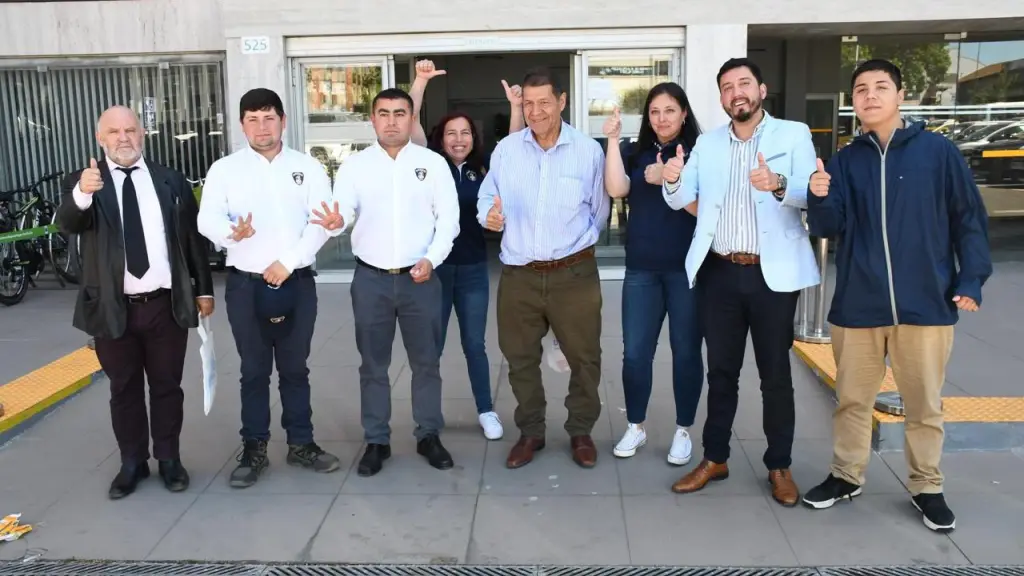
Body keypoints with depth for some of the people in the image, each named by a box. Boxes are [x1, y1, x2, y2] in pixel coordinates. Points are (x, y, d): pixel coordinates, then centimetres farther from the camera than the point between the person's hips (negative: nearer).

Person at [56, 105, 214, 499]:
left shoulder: (171, 181, 5)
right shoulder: (83, 182, -1)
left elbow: (192, 238, 9)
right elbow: (66, 224, -20)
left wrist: (204, 289, 9)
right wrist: (83, 194, -41)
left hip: (166, 305, 1)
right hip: (113, 308, -1)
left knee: (167, 386, 11)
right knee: (124, 390, 12)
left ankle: (169, 459, 26)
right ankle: (132, 463, 26)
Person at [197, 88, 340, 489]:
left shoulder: (308, 167, 5)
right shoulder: (224, 169, 4)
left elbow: (320, 223, -4)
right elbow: (207, 219, -6)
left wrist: (288, 262, -14)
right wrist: (231, 232, -29)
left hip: (297, 283, 1)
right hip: (246, 284, 0)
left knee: (295, 369, 12)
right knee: (254, 371, 9)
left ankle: (301, 444, 23)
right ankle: (254, 450, 20)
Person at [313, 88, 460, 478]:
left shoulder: (433, 163, 1)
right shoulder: (354, 166, 2)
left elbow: (448, 218, -1)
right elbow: (344, 212, -8)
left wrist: (432, 258, -14)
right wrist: (336, 221, -32)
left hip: (420, 278, 0)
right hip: (371, 279, 1)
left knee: (426, 362, 9)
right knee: (373, 365, 9)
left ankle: (429, 436, 24)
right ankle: (376, 441, 22)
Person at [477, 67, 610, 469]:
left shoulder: (589, 151, -2)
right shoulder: (505, 149, 3)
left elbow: (599, 211, 6)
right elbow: (486, 198, 8)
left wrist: (575, 245, 6)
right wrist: (489, 216, -13)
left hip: (574, 274, -1)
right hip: (518, 276, 2)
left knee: (584, 357, 8)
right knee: (520, 358, 11)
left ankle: (581, 432, 28)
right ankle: (530, 432, 30)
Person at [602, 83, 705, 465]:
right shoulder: (638, 156, 8)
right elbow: (616, 190, -10)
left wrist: (671, 182, -23)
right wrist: (613, 140, -9)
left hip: (687, 268, -3)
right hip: (641, 269, 3)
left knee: (686, 351, 7)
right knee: (635, 352, 5)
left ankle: (683, 431, 22)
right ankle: (635, 427, 23)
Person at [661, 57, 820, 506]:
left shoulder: (794, 135, 0)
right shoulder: (707, 143, 9)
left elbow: (810, 194, -12)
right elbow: (681, 201, 2)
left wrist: (778, 185, -33)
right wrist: (673, 181, -21)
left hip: (773, 273, -3)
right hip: (718, 273, 3)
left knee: (776, 373, 6)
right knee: (720, 371, 12)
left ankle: (780, 466, 21)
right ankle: (714, 459, 25)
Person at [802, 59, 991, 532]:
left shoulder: (938, 152, -1)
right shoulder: (845, 161, 6)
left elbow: (970, 219, 1)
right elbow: (827, 227, -1)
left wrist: (971, 280, -5)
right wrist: (819, 197, -21)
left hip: (925, 303, -2)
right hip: (858, 304, 2)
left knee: (925, 404, 10)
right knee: (851, 399, 13)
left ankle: (926, 487, 27)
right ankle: (846, 476, 30)